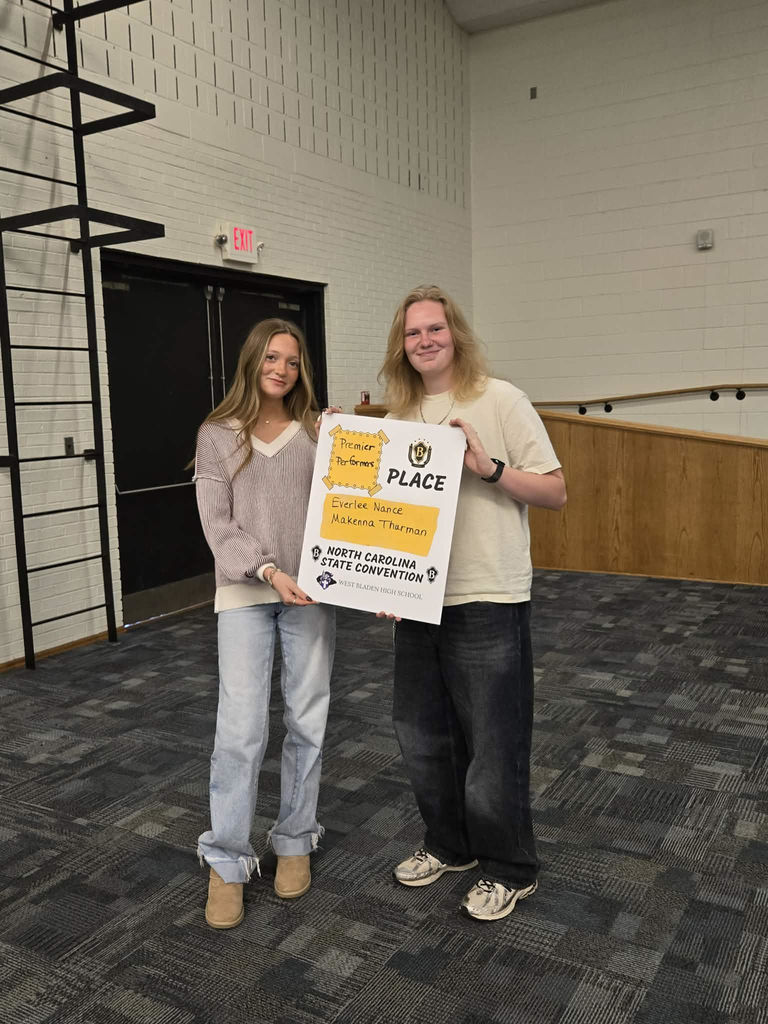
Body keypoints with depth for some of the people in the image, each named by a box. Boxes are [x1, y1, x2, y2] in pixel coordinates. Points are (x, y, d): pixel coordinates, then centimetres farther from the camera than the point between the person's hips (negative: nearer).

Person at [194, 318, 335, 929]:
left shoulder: (318, 432, 8)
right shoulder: (218, 435, 4)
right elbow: (217, 523, -4)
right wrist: (269, 572, -15)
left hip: (310, 593, 2)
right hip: (244, 593, -2)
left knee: (307, 723, 9)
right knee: (241, 728, -6)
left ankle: (295, 841, 27)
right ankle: (226, 862, 12)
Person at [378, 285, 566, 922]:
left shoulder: (500, 400, -6)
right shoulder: (398, 417, 10)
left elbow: (555, 491, -8)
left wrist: (489, 467, -21)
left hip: (487, 602, -6)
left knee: (492, 746, 4)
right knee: (420, 734, 17)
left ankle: (510, 870, 26)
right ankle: (450, 845, 39)